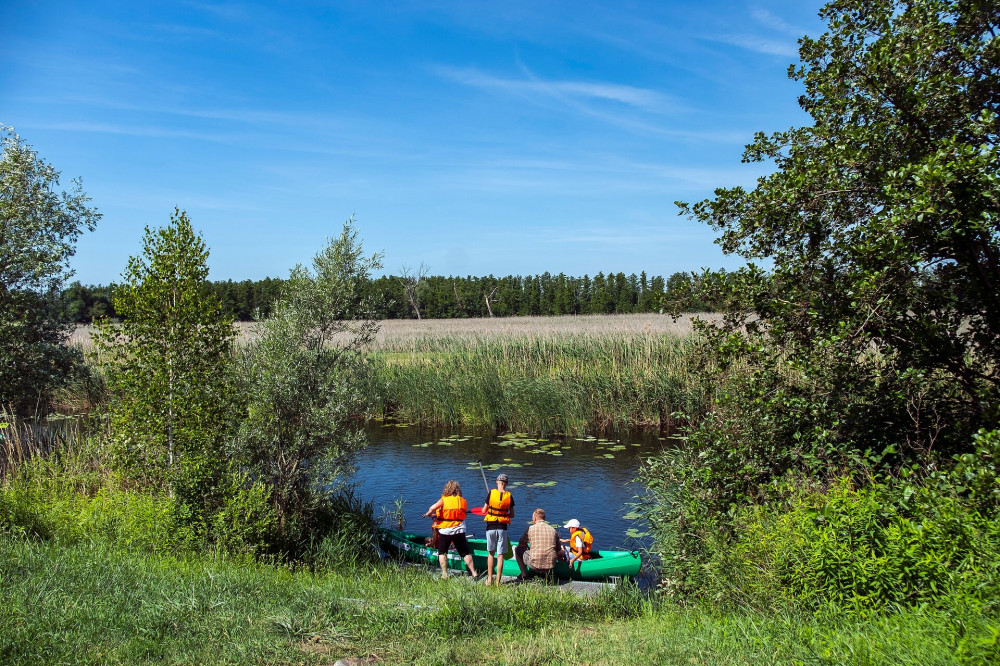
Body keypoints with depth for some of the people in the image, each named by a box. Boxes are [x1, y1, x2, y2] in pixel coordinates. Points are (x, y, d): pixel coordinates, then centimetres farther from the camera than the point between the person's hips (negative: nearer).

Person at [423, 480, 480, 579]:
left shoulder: (444, 500, -10)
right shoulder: (463, 501, 2)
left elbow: (433, 508, -24)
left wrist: (428, 514, -3)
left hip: (444, 531, -2)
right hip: (459, 531, 3)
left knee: (442, 553, 14)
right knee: (466, 553, 12)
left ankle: (444, 574, 8)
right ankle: (473, 573, 12)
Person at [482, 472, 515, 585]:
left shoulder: (491, 493, -5)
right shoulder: (509, 496, -2)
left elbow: (484, 511, 3)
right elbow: (512, 515, 5)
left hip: (490, 527, 0)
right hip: (502, 528, 0)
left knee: (490, 553, 14)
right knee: (500, 555, 5)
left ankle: (489, 579, 16)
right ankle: (498, 581, 5)